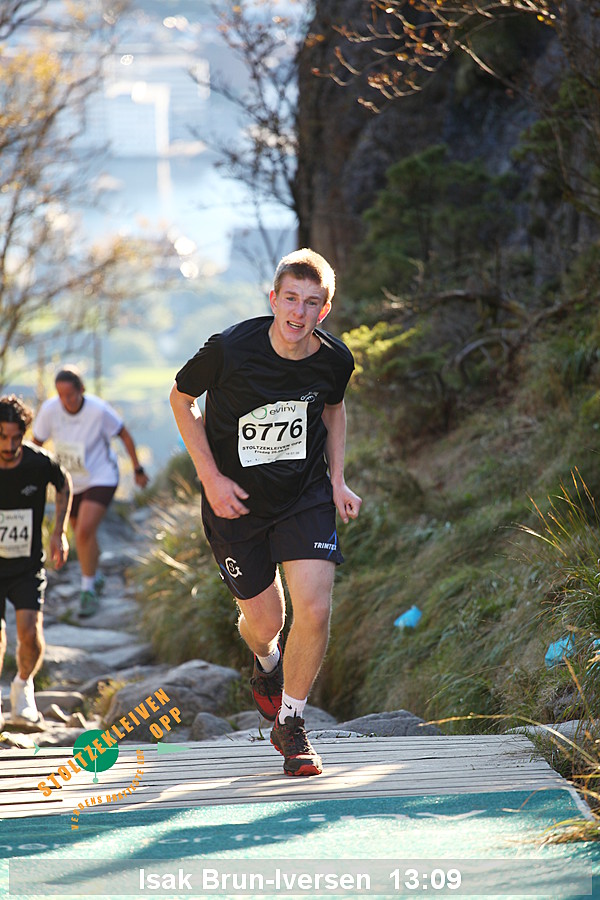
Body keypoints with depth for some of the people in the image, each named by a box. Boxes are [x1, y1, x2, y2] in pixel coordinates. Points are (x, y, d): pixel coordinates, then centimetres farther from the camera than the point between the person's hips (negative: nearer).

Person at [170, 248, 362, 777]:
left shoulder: (335, 361, -12)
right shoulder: (230, 349, -22)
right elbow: (181, 399, -4)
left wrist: (338, 480, 3)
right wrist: (211, 478, -11)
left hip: (306, 496, 2)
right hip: (236, 502, -1)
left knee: (314, 609, -14)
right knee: (264, 621, 6)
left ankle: (290, 724, 9)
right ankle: (267, 664, 47)